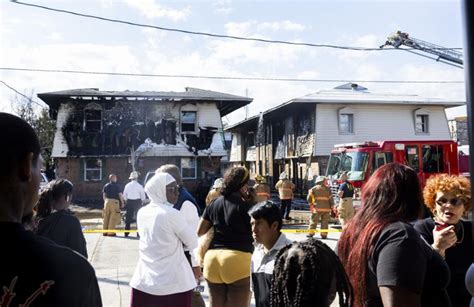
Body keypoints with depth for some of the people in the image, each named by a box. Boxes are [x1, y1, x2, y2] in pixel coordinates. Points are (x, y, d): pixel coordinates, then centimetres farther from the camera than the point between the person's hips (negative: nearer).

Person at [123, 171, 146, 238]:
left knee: (128, 217, 9)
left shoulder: (127, 185, -1)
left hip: (129, 202, 2)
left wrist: (126, 202, 19)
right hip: (137, 202, -2)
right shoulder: (139, 186, -9)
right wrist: (142, 202, 13)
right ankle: (138, 233, 4)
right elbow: (143, 196, -4)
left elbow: (124, 195, 5)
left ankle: (126, 233, 10)